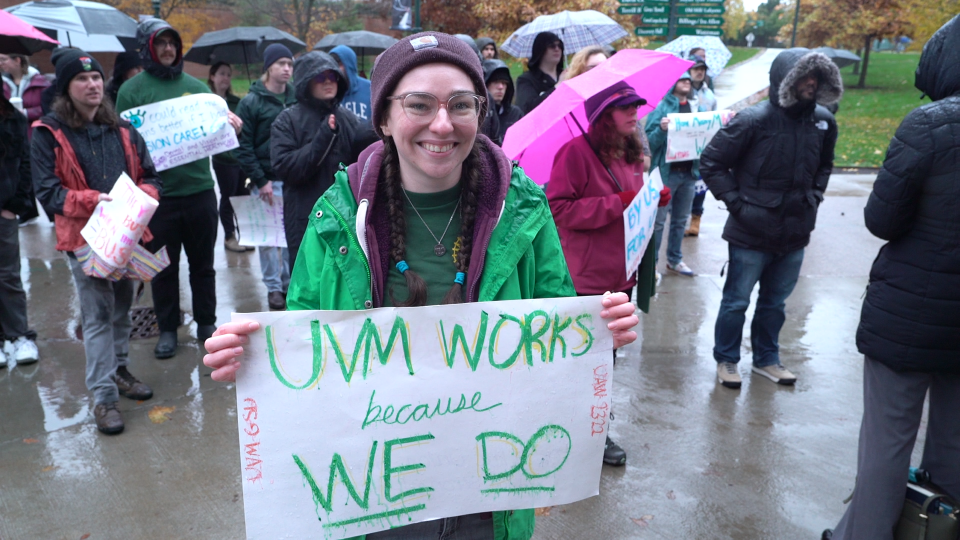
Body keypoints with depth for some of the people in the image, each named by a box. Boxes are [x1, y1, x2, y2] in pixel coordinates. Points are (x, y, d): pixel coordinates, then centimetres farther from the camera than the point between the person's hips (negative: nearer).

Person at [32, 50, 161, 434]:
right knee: (97, 315, -6)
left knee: (122, 307, 16)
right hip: (84, 238, -5)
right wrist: (94, 200, -22)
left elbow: (150, 175, 11)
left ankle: (118, 371, 35)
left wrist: (141, 195, -11)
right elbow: (47, 191, -8)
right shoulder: (48, 133, -4)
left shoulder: (122, 129, 9)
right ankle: (103, 397, 2)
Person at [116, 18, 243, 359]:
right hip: (157, 195, -2)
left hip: (200, 190, 2)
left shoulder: (195, 86, 8)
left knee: (202, 263, 13)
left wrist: (230, 125, -11)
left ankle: (206, 323, 28)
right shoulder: (132, 90, -1)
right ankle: (167, 329, 24)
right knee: (164, 267, 9)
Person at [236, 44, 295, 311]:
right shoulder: (252, 102, -2)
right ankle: (273, 287, 14)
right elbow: (243, 146, -5)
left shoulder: (296, 98, 9)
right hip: (268, 180, -3)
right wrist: (260, 180, -10)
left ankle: (290, 282, 21)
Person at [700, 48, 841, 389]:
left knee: (774, 302, 19)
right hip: (751, 234, -5)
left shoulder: (823, 122, 1)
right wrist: (737, 203, -14)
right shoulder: (754, 121, -16)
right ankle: (726, 360, 27)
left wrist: (814, 196, 6)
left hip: (795, 234, 5)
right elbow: (711, 163, -11)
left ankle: (767, 359, 36)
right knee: (736, 301, 9)